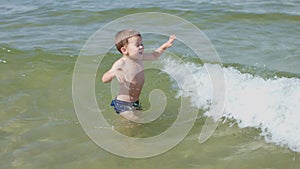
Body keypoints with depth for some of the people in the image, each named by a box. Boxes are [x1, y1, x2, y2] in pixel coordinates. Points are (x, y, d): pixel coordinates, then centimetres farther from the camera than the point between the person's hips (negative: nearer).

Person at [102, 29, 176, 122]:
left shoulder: (139, 57, 1)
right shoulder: (120, 63, -22)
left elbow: (154, 56, 21)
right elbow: (104, 79, -27)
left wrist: (165, 45, 11)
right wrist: (114, 73, -46)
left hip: (137, 101, 8)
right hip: (124, 105, -8)